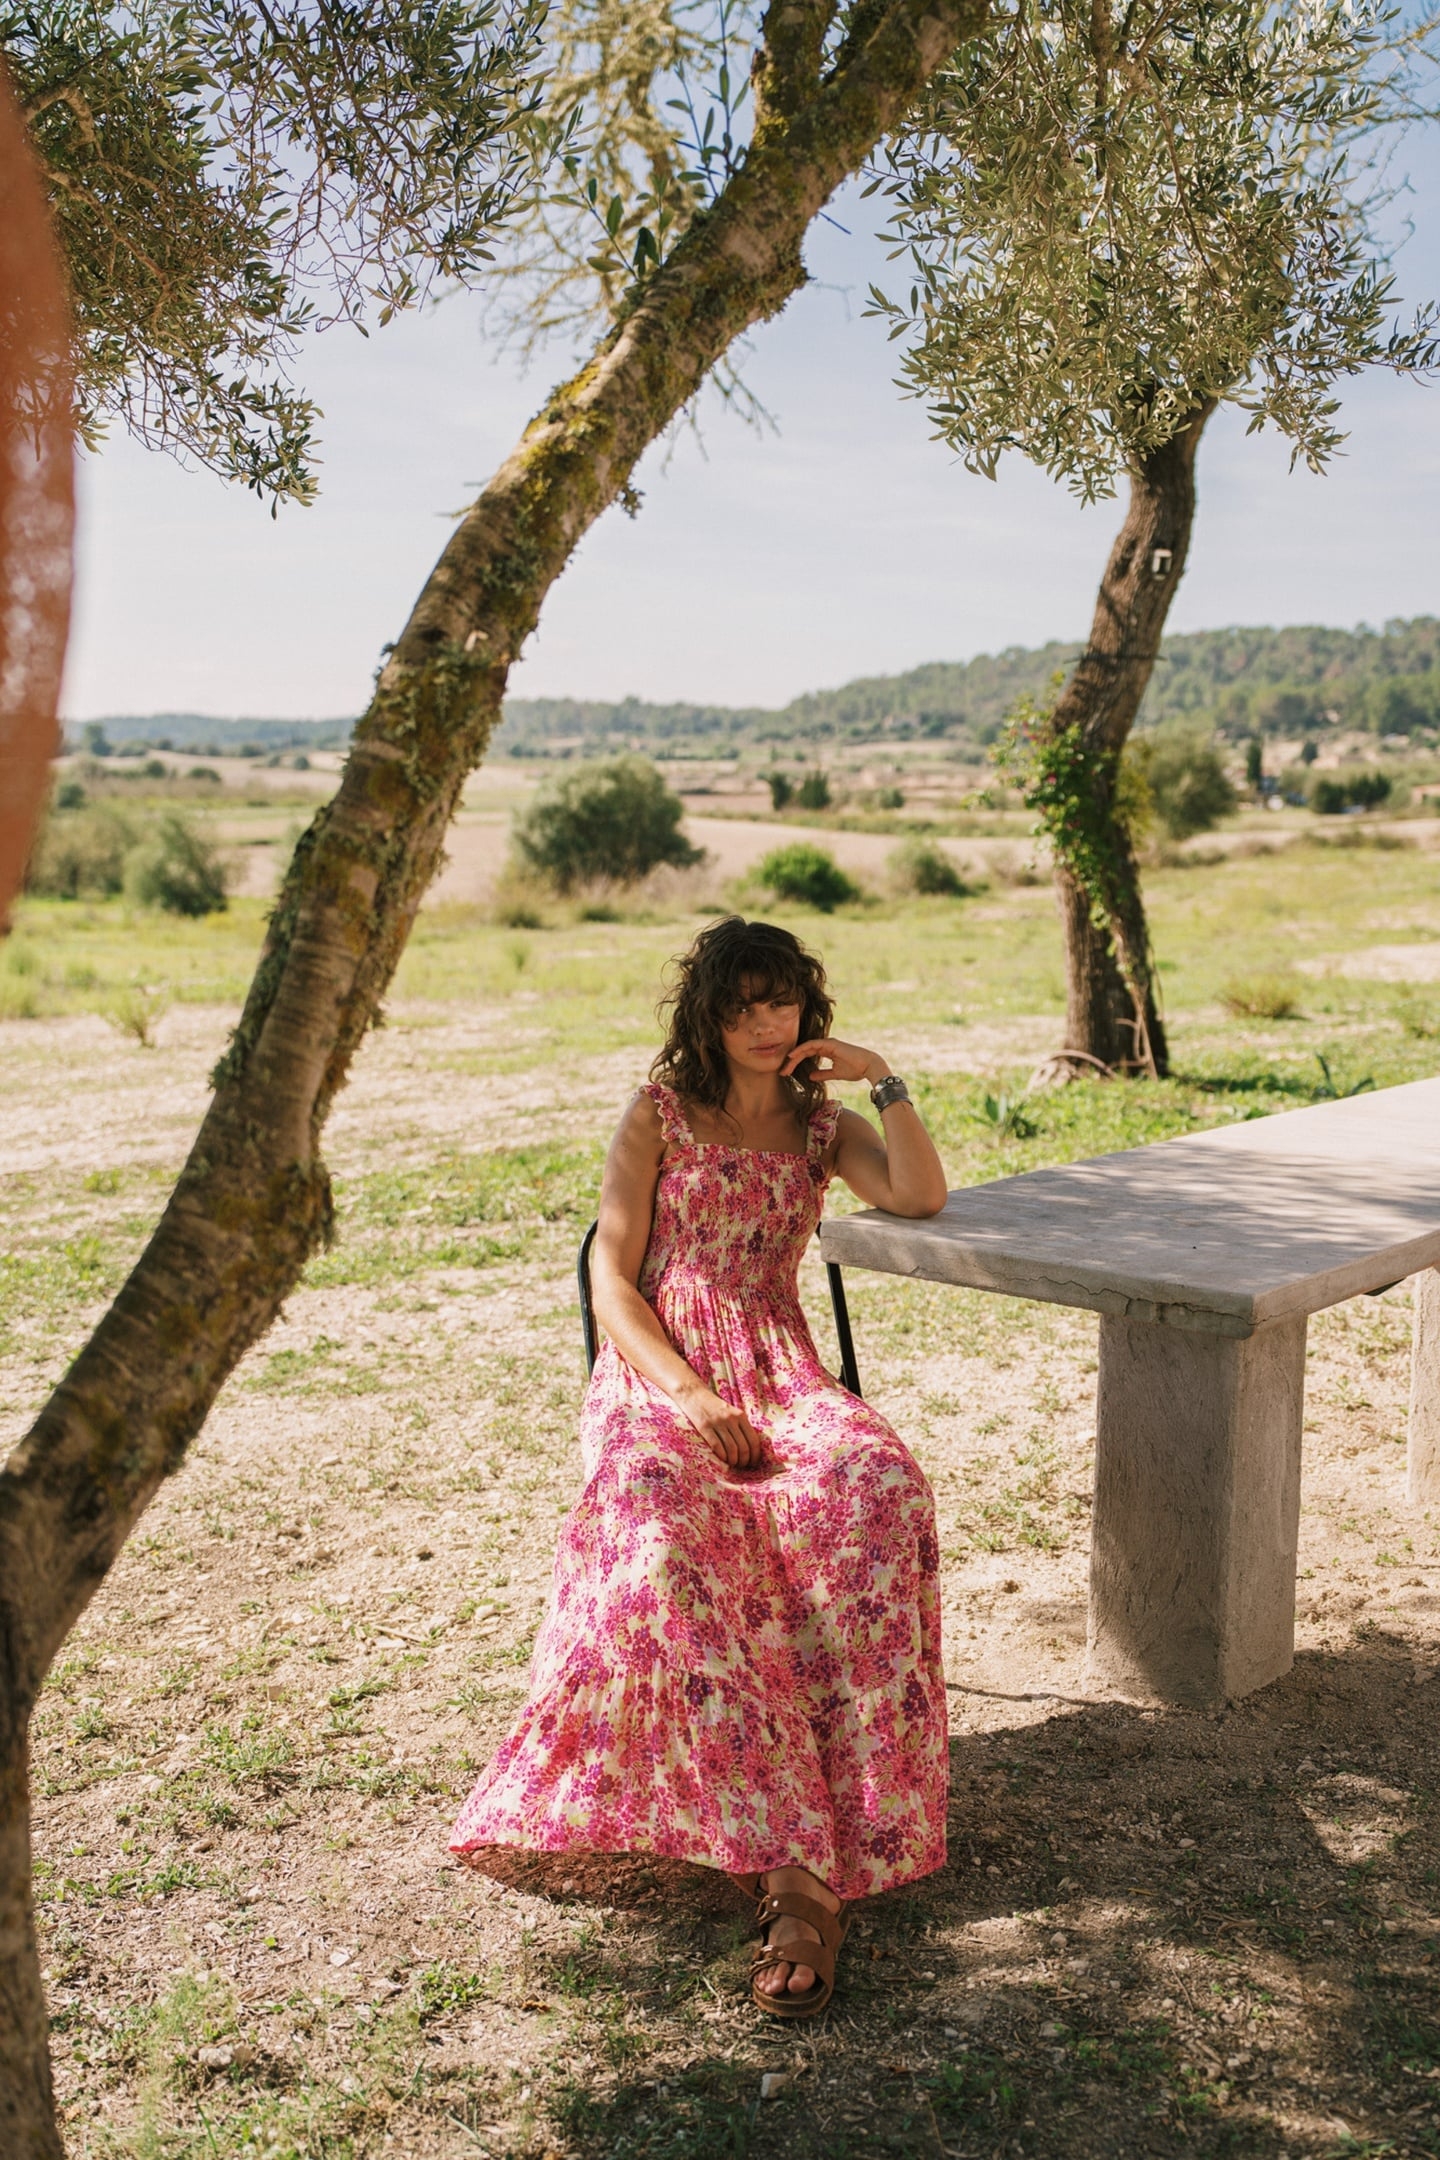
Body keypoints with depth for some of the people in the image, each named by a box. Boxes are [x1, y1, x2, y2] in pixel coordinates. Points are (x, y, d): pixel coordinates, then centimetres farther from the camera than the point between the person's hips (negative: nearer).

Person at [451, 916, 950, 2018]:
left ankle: (806, 1869, -38)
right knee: (661, 1546, -38)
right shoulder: (658, 1117, 10)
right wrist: (687, 1395, -13)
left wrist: (884, 1078, -1)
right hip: (657, 1378, -2)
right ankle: (800, 1870, -40)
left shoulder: (822, 1123, 18)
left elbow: (923, 1196, -1)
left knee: (882, 1491, -35)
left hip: (780, 1376, 2)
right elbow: (613, 1279, 2)